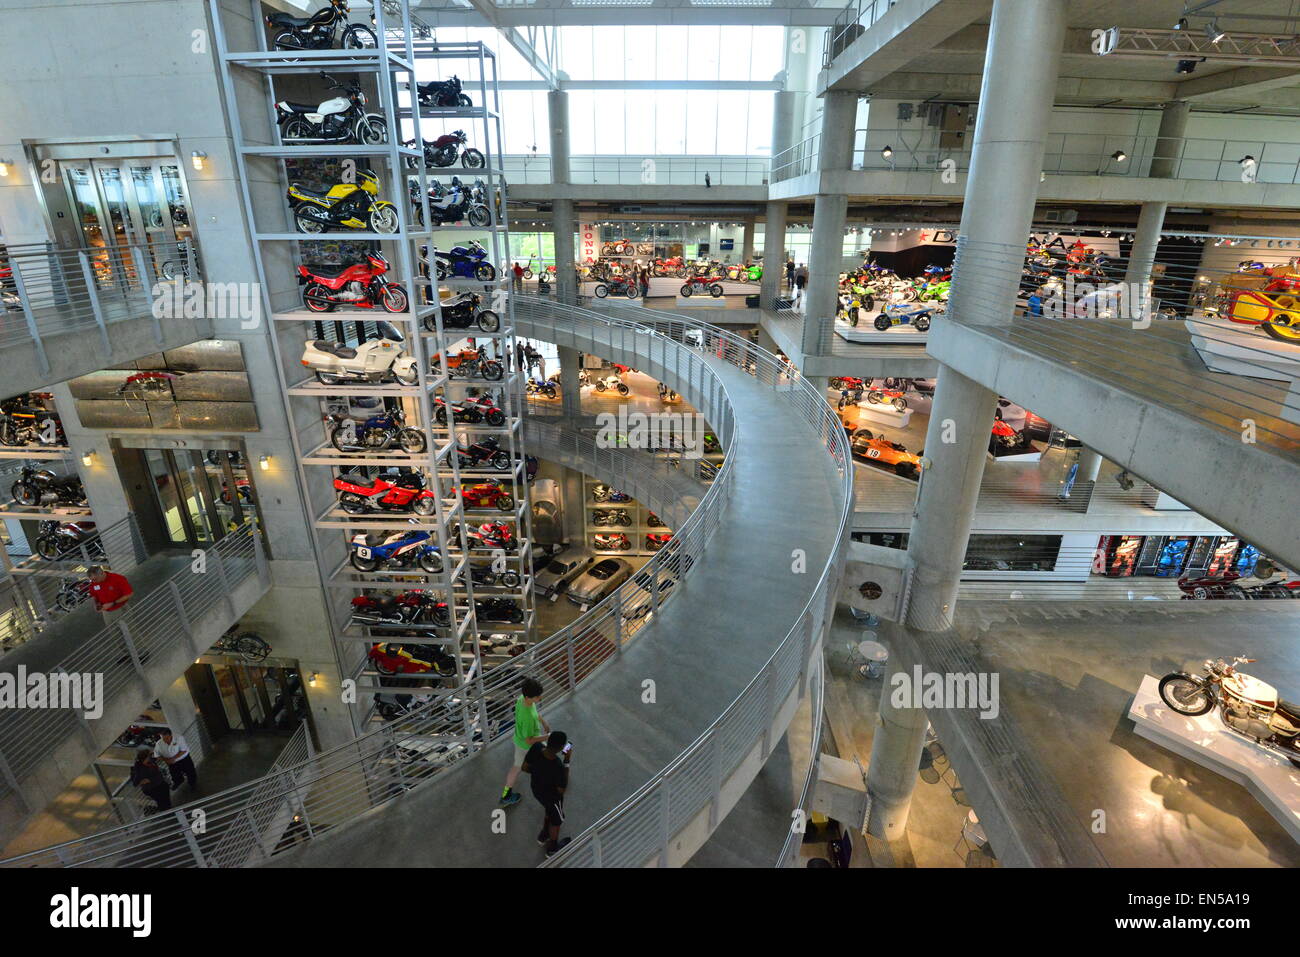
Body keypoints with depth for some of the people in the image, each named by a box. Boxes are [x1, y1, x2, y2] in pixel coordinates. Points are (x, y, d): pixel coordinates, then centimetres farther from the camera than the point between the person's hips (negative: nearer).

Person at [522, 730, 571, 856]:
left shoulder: (536, 747, -31)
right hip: (552, 796, -5)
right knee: (557, 820, 28)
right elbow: (561, 789, -24)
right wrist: (567, 761, -27)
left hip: (536, 789, 5)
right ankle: (552, 848, 54)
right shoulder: (558, 767, -44)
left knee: (548, 809, 37)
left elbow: (525, 767, -12)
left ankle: (544, 834, 62)